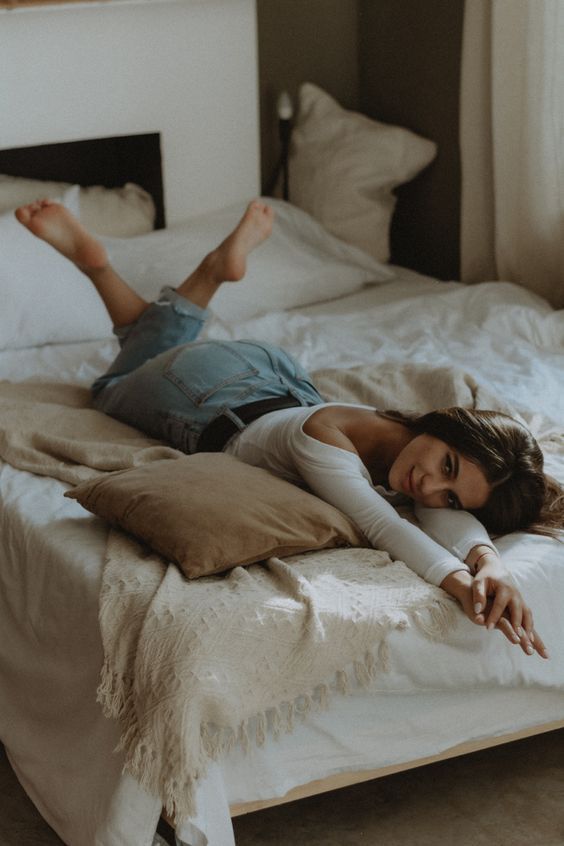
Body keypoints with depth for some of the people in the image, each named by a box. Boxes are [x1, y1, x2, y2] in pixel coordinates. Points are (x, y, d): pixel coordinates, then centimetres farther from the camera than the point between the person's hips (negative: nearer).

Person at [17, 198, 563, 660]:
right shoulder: (326, 437, -49)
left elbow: (452, 523, -49)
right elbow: (380, 525, -60)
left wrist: (488, 561, -71)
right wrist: (460, 583, -75)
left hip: (280, 382, 4)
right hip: (201, 394, -4)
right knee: (119, 386, 32)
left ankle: (220, 265, 46)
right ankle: (93, 261, 41)